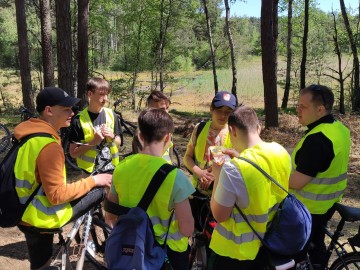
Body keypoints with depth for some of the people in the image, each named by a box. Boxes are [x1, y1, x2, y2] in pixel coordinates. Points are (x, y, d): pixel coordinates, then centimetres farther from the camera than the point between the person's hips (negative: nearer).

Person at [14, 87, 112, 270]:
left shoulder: (27, 133, 4)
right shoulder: (48, 145, -26)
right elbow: (57, 195, -26)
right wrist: (93, 180, -16)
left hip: (26, 215, 9)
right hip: (45, 217, -9)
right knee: (107, 186, -3)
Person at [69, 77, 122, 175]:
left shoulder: (111, 115, 1)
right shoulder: (79, 120, -11)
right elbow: (73, 153, -9)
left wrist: (112, 137, -11)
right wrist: (93, 142, -21)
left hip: (111, 170, 4)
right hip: (90, 173, -3)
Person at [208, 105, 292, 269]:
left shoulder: (233, 169, -31)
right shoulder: (281, 152, -10)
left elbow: (219, 215, -19)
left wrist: (217, 176, -11)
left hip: (238, 249, -6)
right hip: (269, 241, 6)